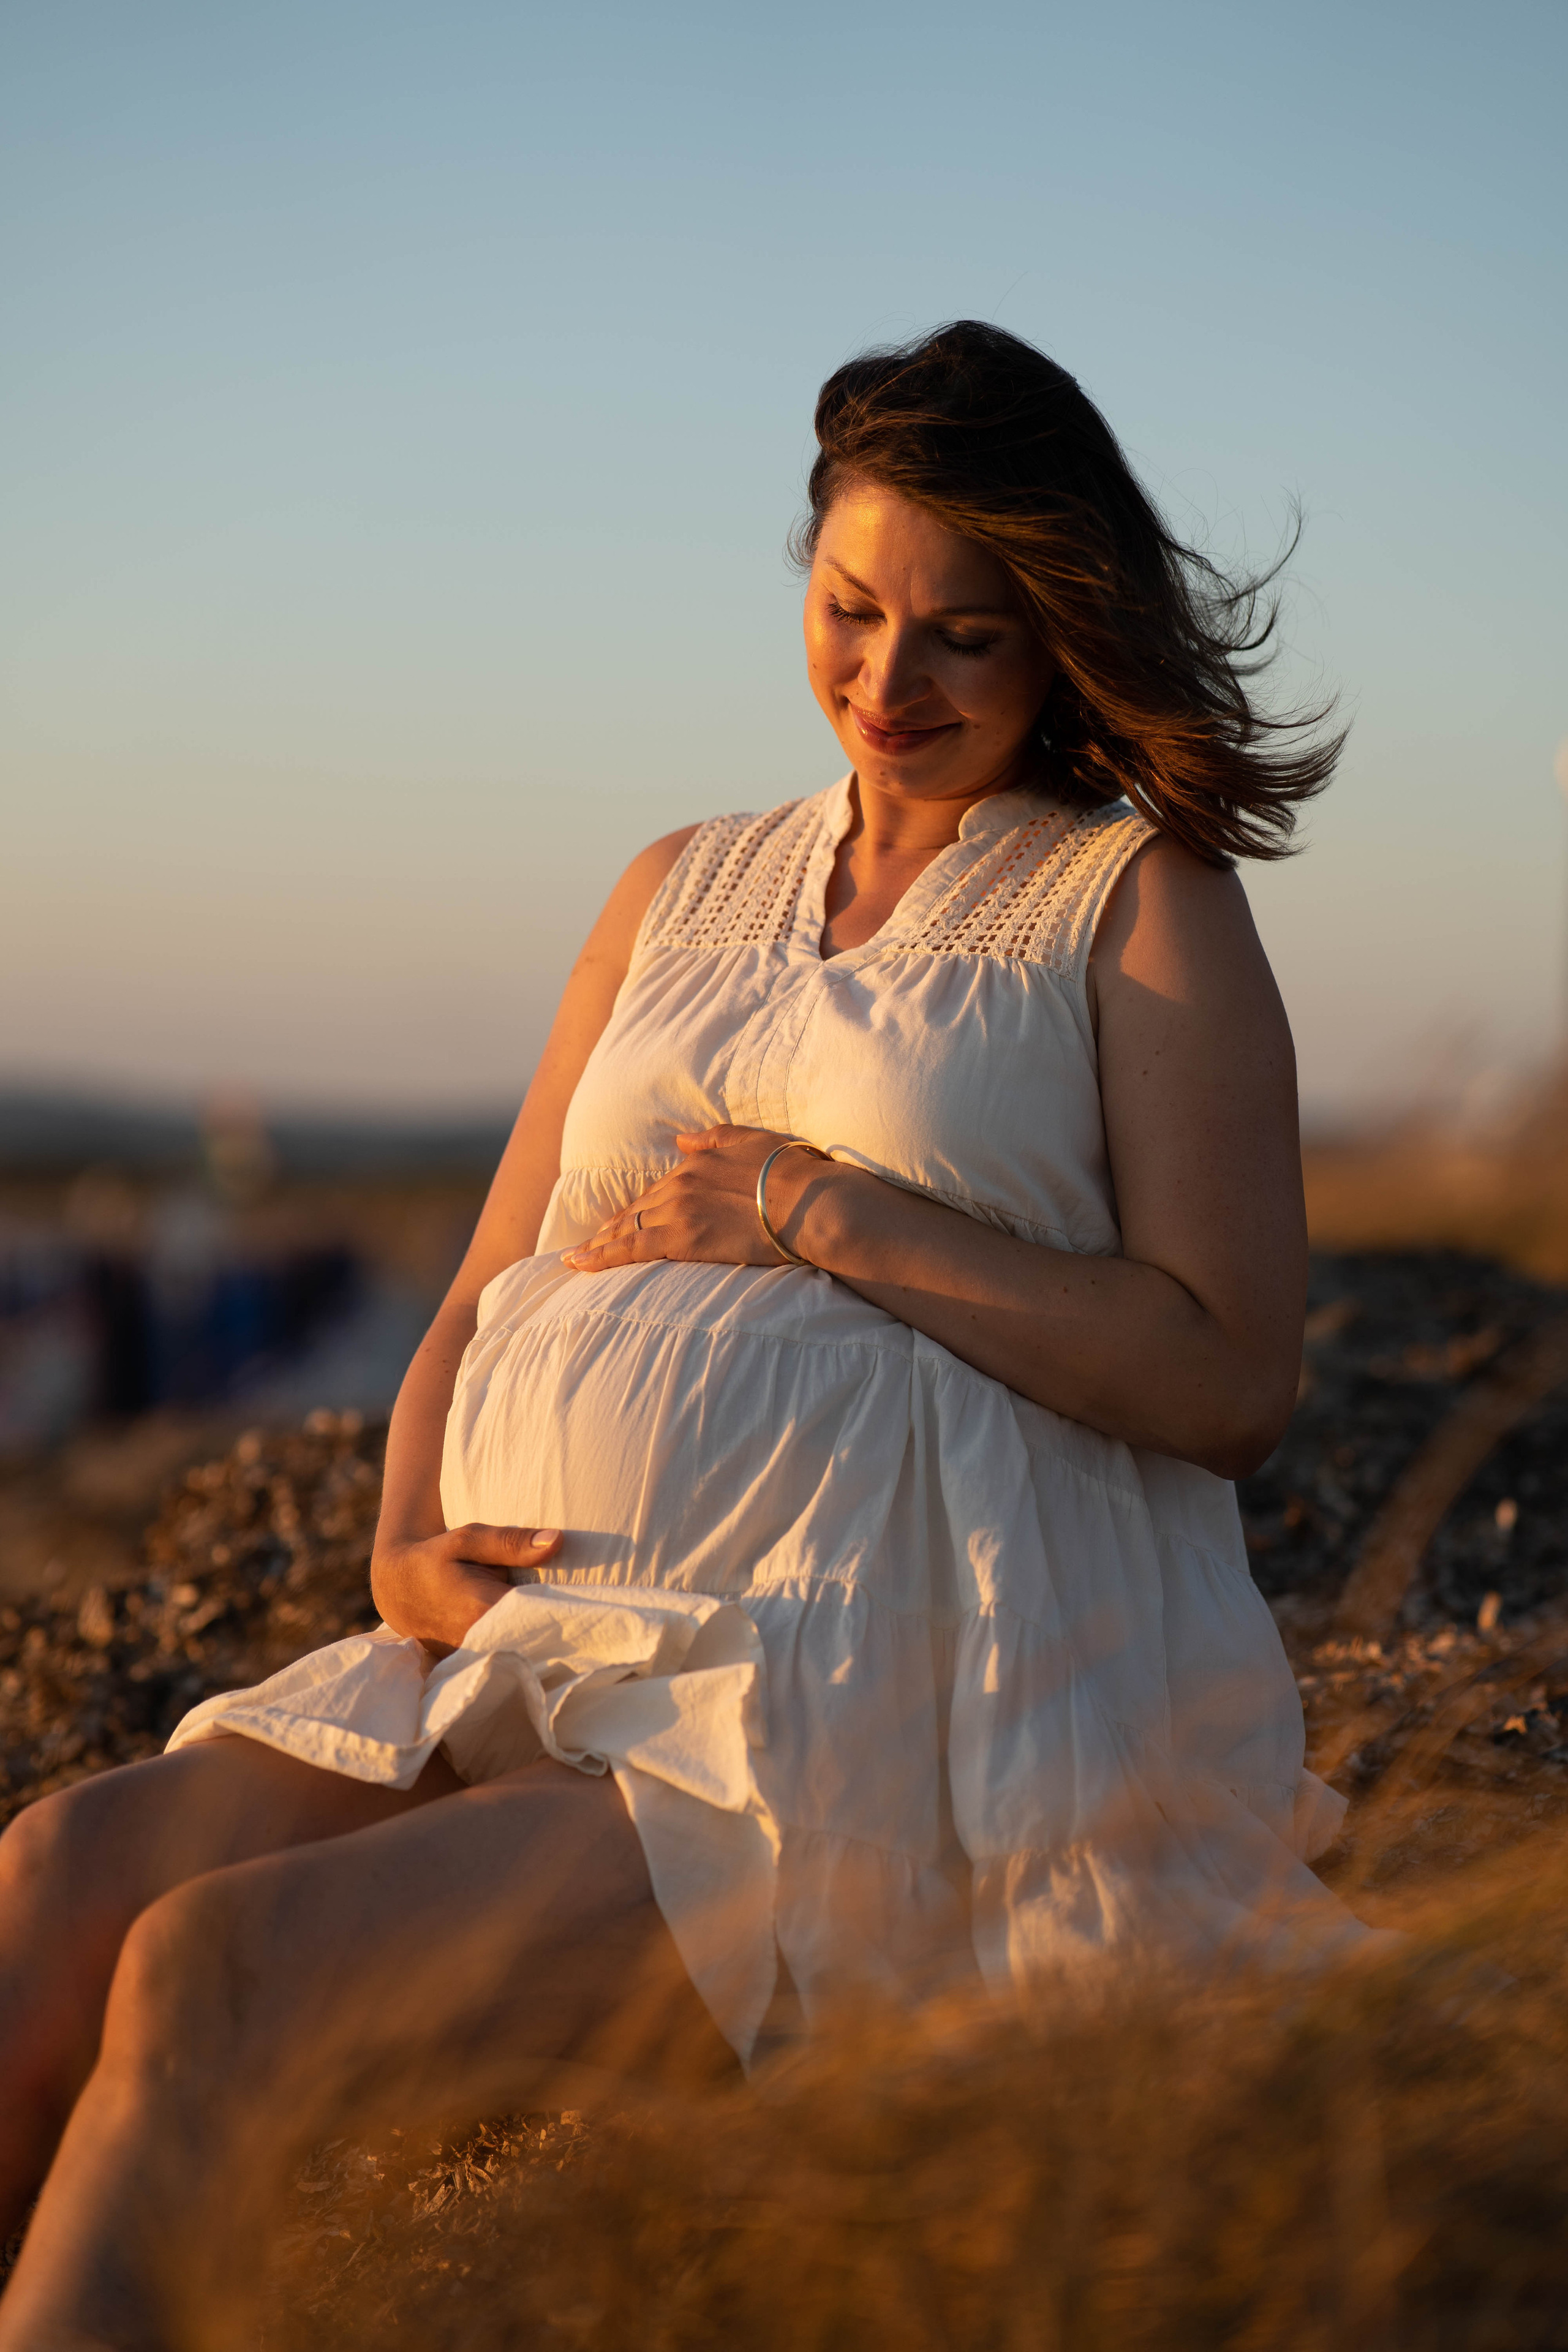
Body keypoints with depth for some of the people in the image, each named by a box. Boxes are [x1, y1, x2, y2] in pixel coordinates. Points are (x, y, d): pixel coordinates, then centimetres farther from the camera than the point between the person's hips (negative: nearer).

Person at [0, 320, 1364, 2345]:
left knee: (210, 1973, -27)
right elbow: (485, 1302, 22)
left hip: (873, 1706, -5)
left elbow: (1228, 1378, -5)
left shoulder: (1138, 897, 6)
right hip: (528, 1657, 6)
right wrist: (408, 1551, 1)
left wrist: (823, 1214, -7)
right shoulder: (683, 891, 23)